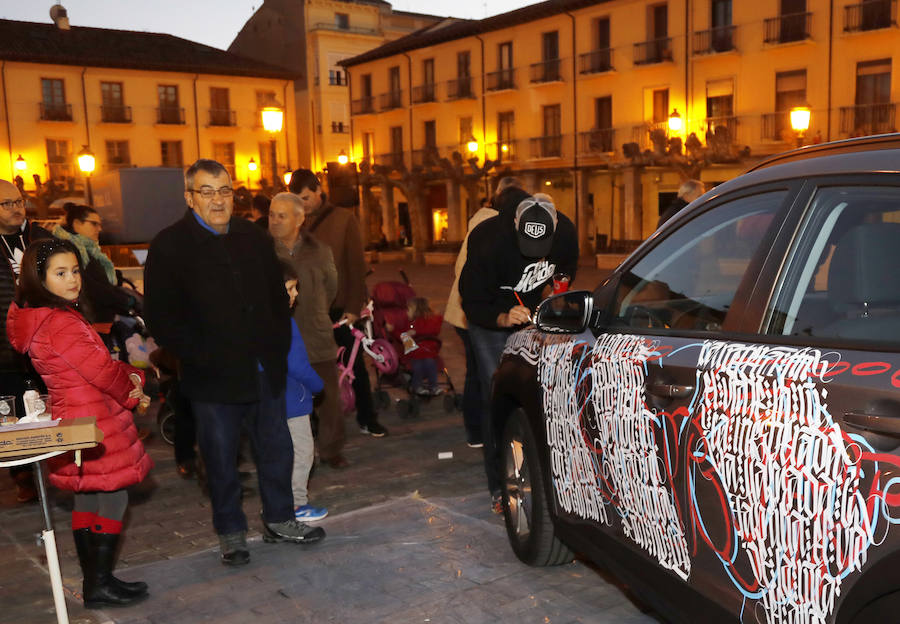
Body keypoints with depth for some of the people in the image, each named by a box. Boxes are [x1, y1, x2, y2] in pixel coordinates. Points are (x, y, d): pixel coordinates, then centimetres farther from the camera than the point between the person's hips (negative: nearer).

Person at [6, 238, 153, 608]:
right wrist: (133, 391, -1)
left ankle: (92, 581, 27)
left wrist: (128, 378, -2)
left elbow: (94, 363, 11)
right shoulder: (60, 323, -23)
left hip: (71, 418, 10)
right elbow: (101, 371, -20)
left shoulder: (34, 317, 10)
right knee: (113, 498, 0)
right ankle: (101, 584, 8)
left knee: (86, 499, 16)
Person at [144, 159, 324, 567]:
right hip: (214, 380, -4)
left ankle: (279, 519, 32)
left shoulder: (253, 238, 8)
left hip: (266, 372, 5)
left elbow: (278, 296, 16)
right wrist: (204, 359, -14)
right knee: (221, 460, 8)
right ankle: (230, 532, 26)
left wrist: (278, 347, 6)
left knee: (276, 450, 14)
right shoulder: (170, 246, -7)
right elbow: (161, 319, -11)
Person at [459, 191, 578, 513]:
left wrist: (552, 287, -12)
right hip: (490, 319, -4)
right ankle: (500, 488, -2)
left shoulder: (565, 232, -19)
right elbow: (473, 303, -24)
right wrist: (505, 318, -40)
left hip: (535, 315, 4)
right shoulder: (490, 241, -33)